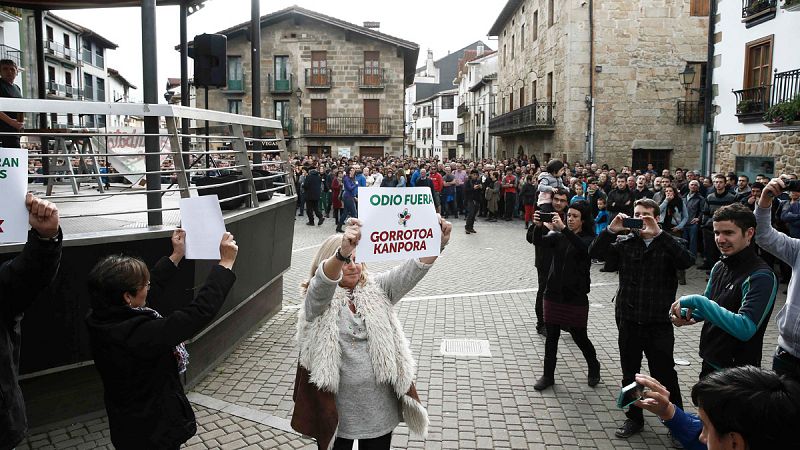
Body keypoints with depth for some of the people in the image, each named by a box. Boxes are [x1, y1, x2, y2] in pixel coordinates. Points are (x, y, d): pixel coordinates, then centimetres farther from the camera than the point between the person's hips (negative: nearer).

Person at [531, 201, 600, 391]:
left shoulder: (588, 240, -5)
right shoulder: (558, 237, 5)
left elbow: (582, 247, -29)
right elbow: (539, 242, -13)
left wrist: (563, 229, -41)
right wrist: (538, 226, -34)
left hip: (576, 297, -3)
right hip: (554, 293, 3)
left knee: (579, 337, 8)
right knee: (551, 336, 7)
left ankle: (594, 367, 34)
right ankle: (548, 376, 19)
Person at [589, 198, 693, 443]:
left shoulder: (668, 243, -3)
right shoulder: (625, 243, 2)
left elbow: (686, 261, -23)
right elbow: (595, 253, -8)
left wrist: (658, 233, -28)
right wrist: (611, 230, -21)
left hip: (659, 322, -2)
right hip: (628, 320, 3)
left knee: (665, 374, 7)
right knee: (630, 374, 15)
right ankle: (634, 418, 31)